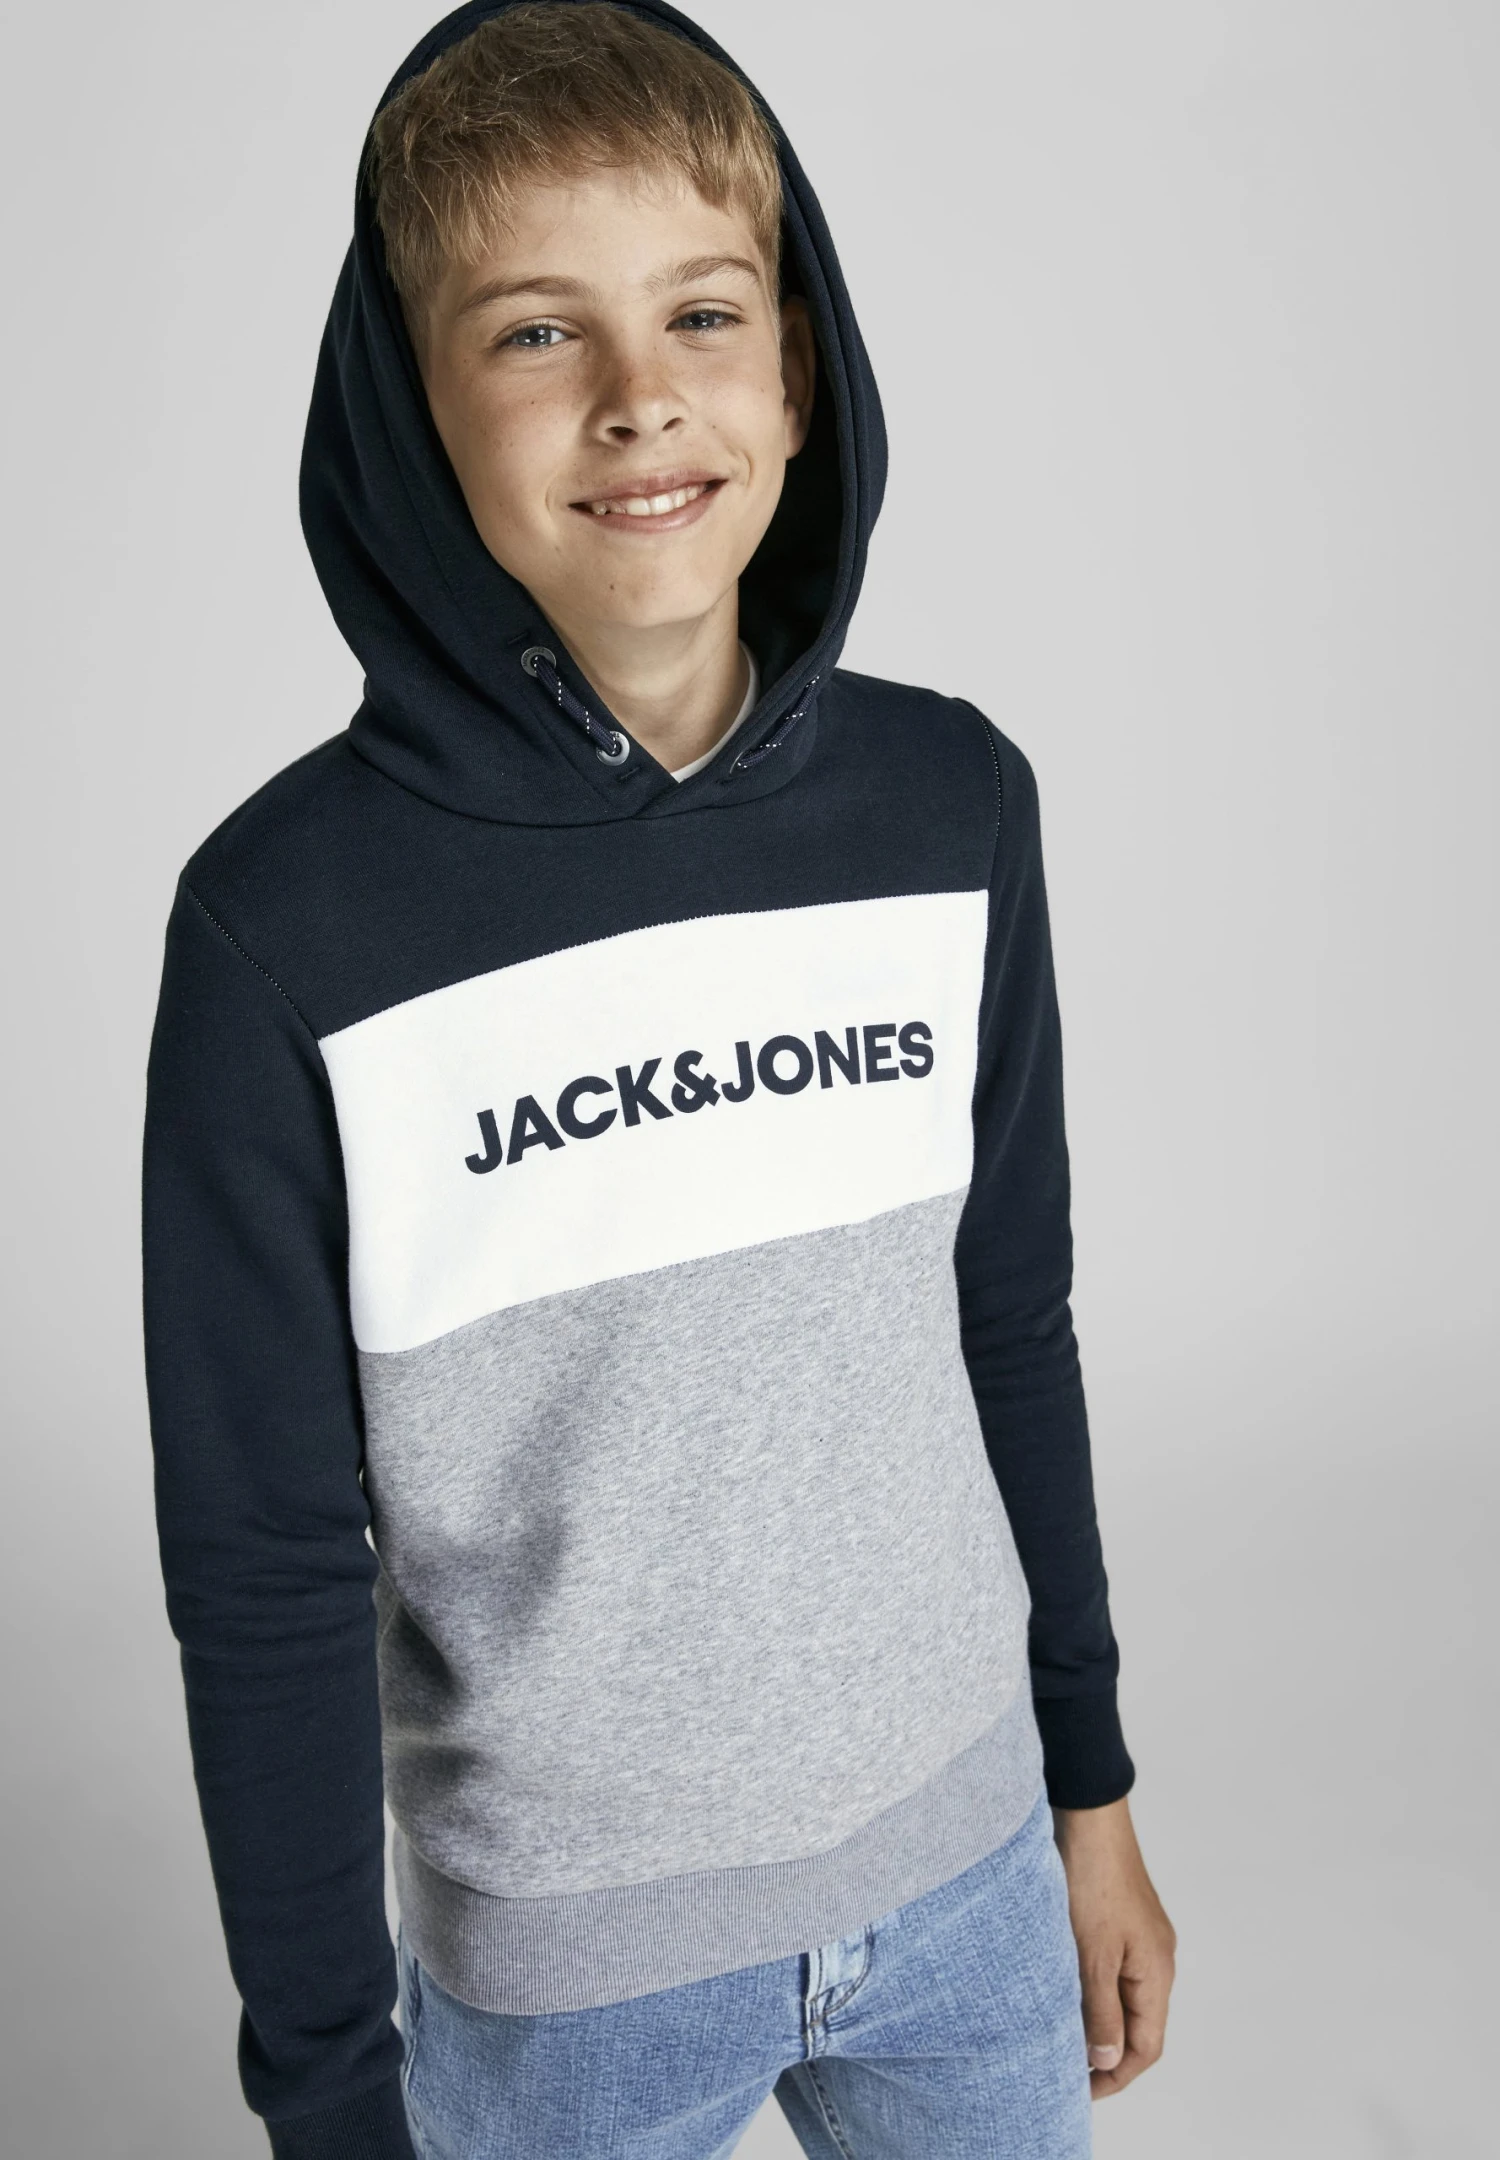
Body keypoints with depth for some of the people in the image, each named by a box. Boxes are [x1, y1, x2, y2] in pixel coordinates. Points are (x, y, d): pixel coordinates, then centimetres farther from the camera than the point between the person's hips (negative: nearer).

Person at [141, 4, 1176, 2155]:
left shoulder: (953, 804, -7)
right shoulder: (289, 924, -18)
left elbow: (1011, 1325, 3)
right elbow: (265, 1562, -11)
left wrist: (1093, 1786, 9)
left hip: (968, 1859, 3)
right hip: (565, 1956, -2)